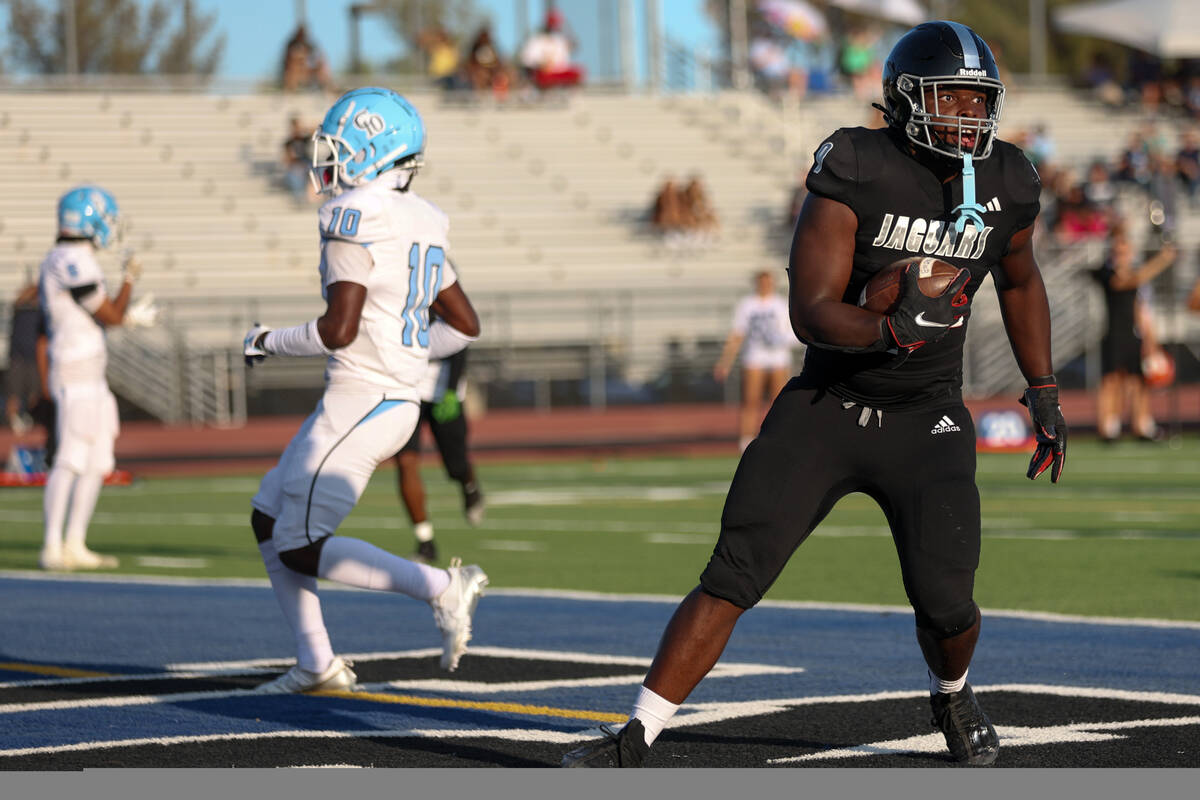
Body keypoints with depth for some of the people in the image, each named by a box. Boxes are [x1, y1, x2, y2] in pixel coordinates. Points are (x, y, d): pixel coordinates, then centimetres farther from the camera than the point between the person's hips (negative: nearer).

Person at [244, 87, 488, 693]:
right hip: (399, 397, 9)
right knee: (269, 521, 16)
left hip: (357, 403, -9)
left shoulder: (356, 217, -16)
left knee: (301, 549, -3)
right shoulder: (419, 222, 11)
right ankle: (317, 664, 17)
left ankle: (441, 588, -9)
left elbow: (339, 330, -21)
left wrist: (268, 342, -5)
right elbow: (465, 325, 16)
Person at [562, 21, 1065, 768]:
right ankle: (635, 740, -1)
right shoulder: (857, 174, -16)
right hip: (826, 409, -2)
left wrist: (1045, 396, 16)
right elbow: (811, 311, -19)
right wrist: (893, 330, -37)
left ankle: (953, 695, 26)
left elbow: (1020, 280, 18)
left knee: (946, 602, -10)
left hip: (925, 424, 2)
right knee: (733, 576, -8)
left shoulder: (1008, 186, -3)